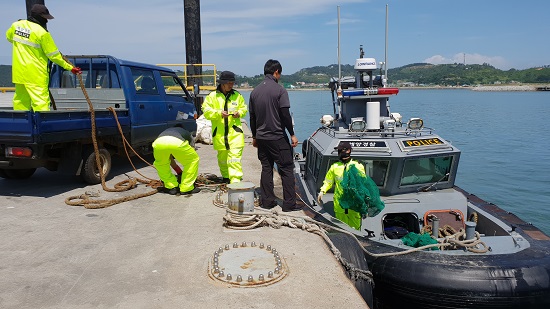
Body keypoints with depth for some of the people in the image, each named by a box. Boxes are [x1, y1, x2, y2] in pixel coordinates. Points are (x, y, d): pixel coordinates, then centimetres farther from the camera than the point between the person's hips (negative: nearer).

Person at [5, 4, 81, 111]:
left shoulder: (16, 25, 6)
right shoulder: (42, 33, -15)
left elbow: (9, 37, 27)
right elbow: (53, 55, -11)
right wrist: (70, 67, -4)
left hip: (18, 72, 7)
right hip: (35, 75, -7)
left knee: (21, 101, 16)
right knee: (41, 102, -10)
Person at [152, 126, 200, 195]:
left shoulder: (165, 132, 46)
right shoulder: (187, 134, 41)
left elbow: (170, 158, 51)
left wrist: (179, 172, 63)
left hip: (159, 142, 3)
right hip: (177, 142, -3)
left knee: (160, 164, 34)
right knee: (194, 159, 23)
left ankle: (171, 187, 28)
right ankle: (186, 188, 23)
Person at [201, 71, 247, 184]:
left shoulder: (237, 95, 8)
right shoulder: (212, 96, 1)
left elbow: (244, 108, 18)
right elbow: (206, 111, -3)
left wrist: (239, 113, -4)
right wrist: (219, 113, -18)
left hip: (235, 131, 0)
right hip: (219, 132, 1)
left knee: (235, 155, -11)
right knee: (222, 156, 13)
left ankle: (235, 179, -12)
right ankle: (226, 176, 31)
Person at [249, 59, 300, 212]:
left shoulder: (254, 91, 8)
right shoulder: (279, 90, -10)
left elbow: (252, 117, 12)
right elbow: (285, 115, -14)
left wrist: (254, 136, 20)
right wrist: (292, 134, -5)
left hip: (261, 137, 6)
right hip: (278, 137, -6)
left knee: (266, 168, 12)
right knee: (286, 169, 1)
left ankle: (267, 201, 15)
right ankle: (289, 203, 2)